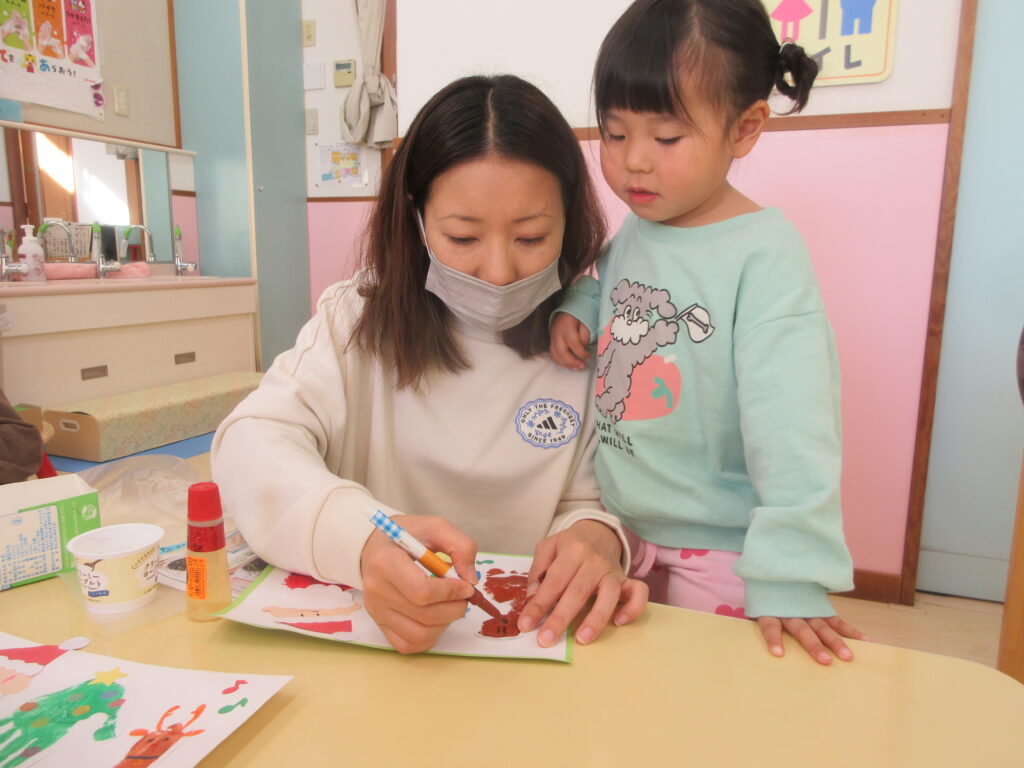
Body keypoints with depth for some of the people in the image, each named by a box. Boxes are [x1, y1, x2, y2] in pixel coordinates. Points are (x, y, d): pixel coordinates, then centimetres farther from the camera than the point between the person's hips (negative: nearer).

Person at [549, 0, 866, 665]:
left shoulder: (766, 252, -19)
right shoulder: (632, 230, -1)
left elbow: (790, 425, -25)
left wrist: (790, 575, -29)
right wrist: (572, 310, -5)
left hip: (717, 548, -6)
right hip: (618, 524, 6)